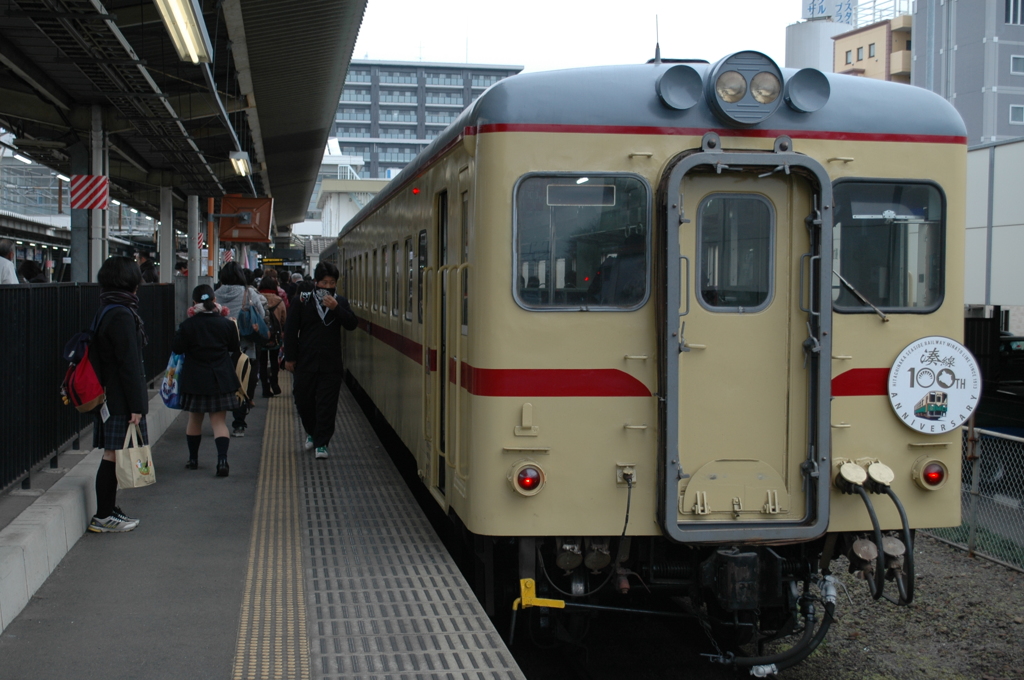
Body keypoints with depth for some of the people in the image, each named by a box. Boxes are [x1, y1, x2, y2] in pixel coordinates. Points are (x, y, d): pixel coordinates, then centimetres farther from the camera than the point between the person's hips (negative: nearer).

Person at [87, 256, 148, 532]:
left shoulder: (106, 311, 14)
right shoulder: (122, 315, -17)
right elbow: (129, 364, -19)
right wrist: (136, 405, -18)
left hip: (108, 394, 10)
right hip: (120, 399, -10)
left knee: (113, 455, 14)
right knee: (114, 455, -4)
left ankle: (108, 509, 22)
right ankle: (103, 517, 2)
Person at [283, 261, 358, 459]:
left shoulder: (340, 303, 6)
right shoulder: (302, 302, 1)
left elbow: (352, 324, -7)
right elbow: (291, 330, 3)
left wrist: (336, 308, -20)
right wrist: (289, 357, 0)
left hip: (331, 363, 0)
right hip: (306, 362, 0)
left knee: (326, 405, -4)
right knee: (303, 402, 10)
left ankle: (322, 443, 3)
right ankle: (312, 433, 35)